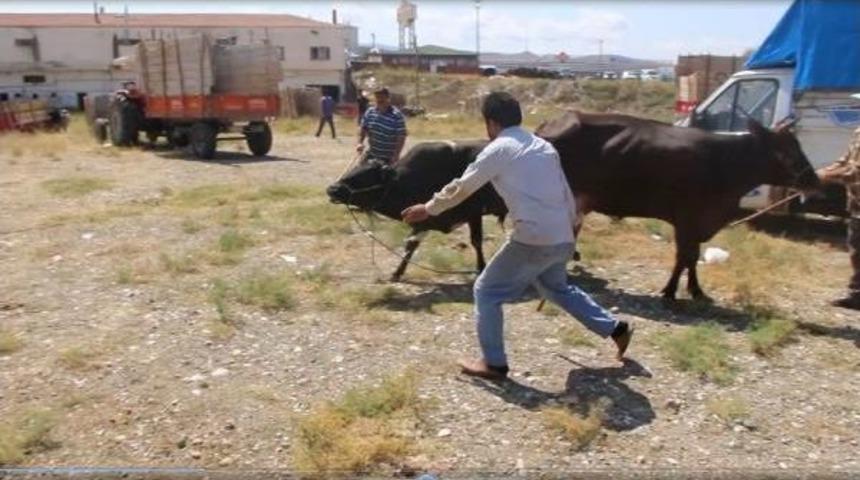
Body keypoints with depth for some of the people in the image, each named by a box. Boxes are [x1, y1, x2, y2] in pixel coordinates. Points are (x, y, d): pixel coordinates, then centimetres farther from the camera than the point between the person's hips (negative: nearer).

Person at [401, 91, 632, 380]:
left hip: (533, 239, -7)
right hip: (562, 239, 8)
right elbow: (567, 195, 19)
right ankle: (616, 329, 34)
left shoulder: (498, 150, -3)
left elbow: (461, 188, 2)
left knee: (487, 292, 8)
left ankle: (494, 364, 12)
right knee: (557, 289, 32)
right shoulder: (545, 147, 17)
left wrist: (428, 209, 15)